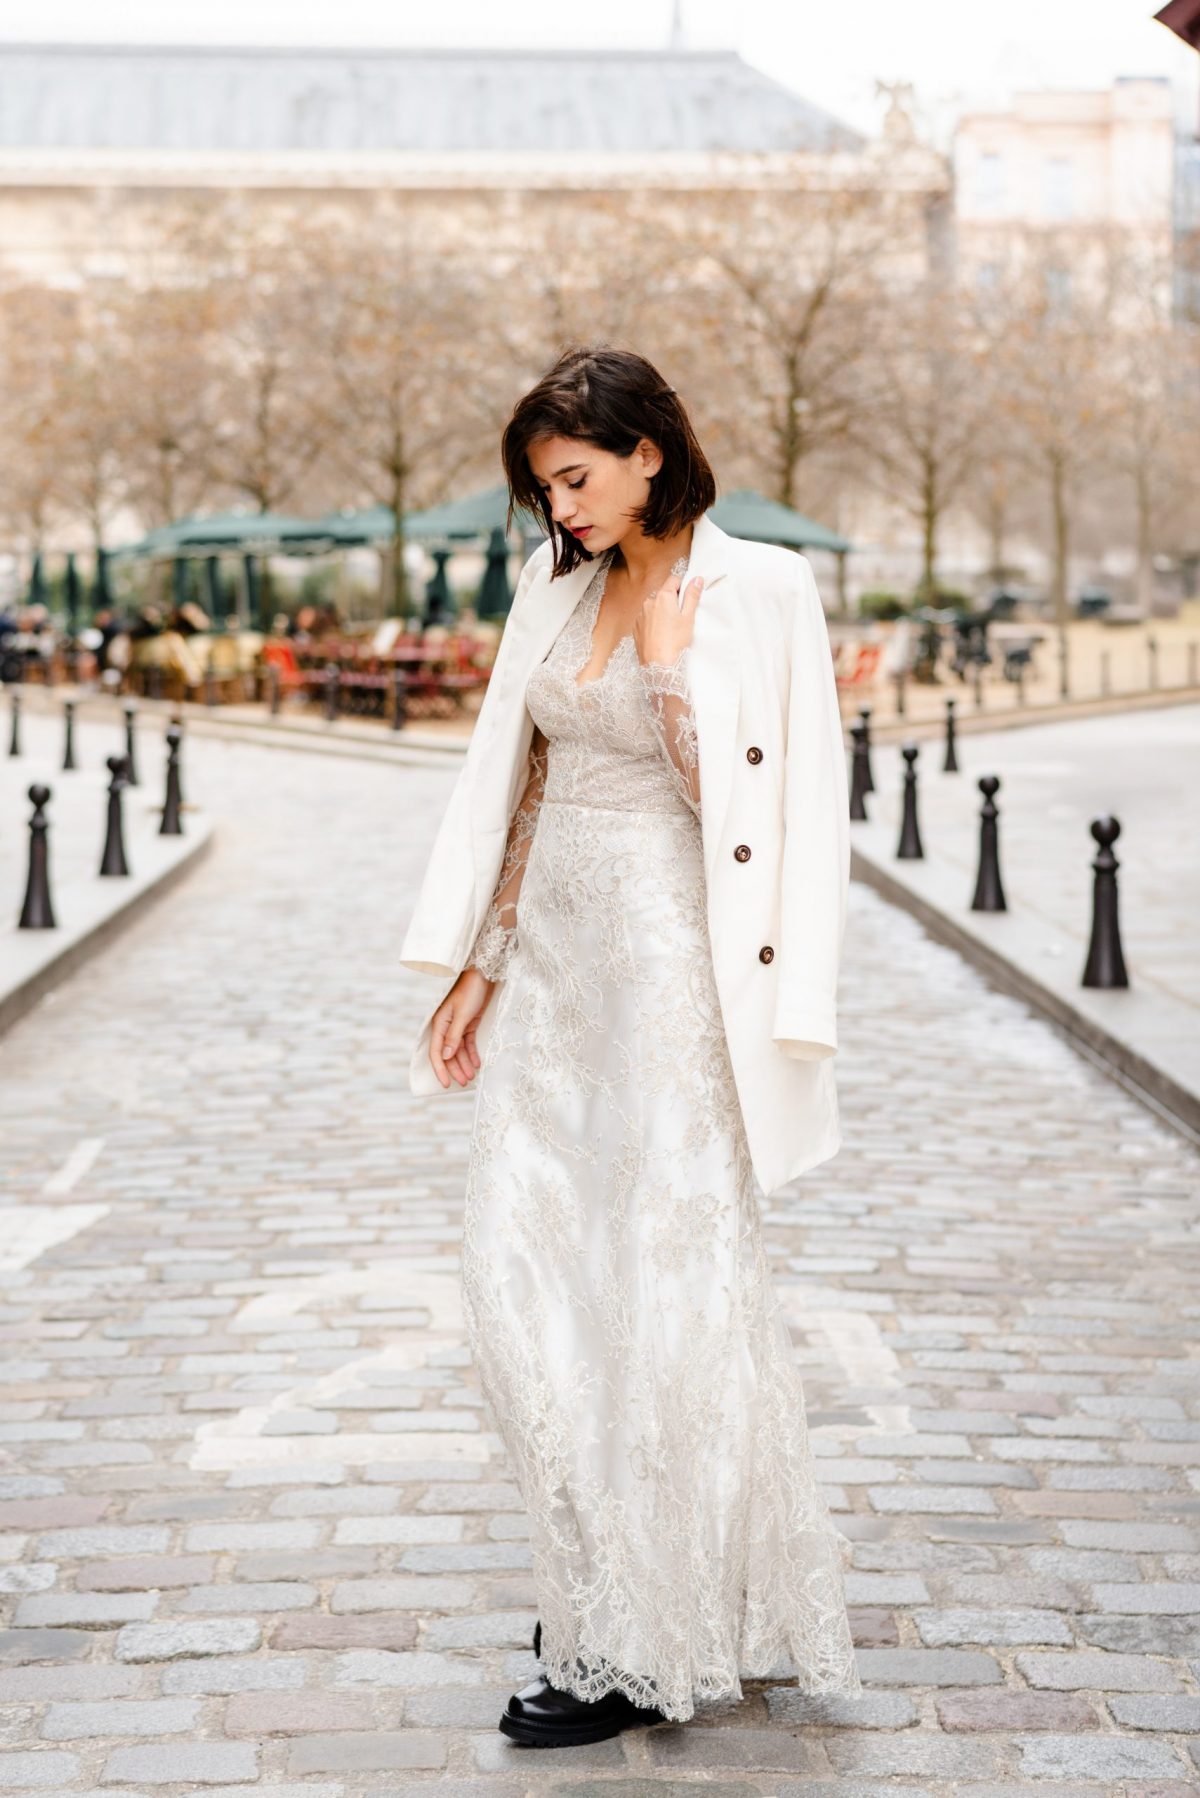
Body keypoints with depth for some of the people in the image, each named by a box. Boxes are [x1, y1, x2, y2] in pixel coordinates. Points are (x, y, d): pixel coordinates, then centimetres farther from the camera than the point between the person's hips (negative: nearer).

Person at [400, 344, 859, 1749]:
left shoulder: (758, 591, -7)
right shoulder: (555, 583, 10)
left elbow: (790, 803, -8)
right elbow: (514, 778, 14)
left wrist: (670, 665, -15)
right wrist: (473, 973, 12)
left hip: (672, 967, -7)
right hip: (550, 963, 7)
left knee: (668, 1293, -2)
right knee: (521, 1278, 7)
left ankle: (650, 1645, 11)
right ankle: (606, 1573, 26)